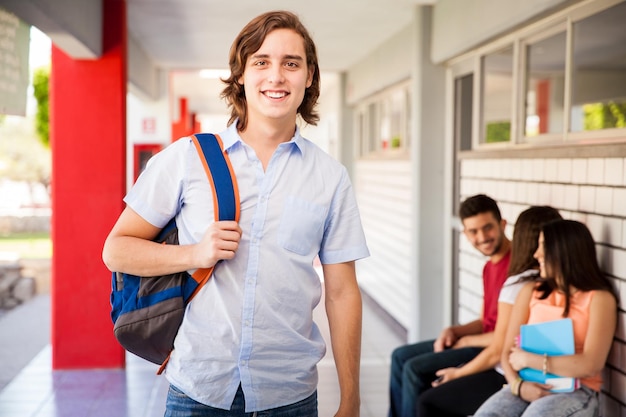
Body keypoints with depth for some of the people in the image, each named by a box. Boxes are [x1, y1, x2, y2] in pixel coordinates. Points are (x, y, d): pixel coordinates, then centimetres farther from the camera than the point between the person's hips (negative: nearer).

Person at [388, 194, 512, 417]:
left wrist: (466, 341, -10)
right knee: (401, 356, 11)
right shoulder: (490, 266, 11)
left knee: (415, 369, -17)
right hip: (482, 341, 10)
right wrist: (453, 331, -3)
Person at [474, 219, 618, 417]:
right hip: (530, 386, 4)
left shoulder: (599, 298, -3)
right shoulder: (531, 292, 11)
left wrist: (529, 359, -11)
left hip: (577, 391, -4)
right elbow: (508, 353, 7)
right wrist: (518, 385, -14)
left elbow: (591, 365, -14)